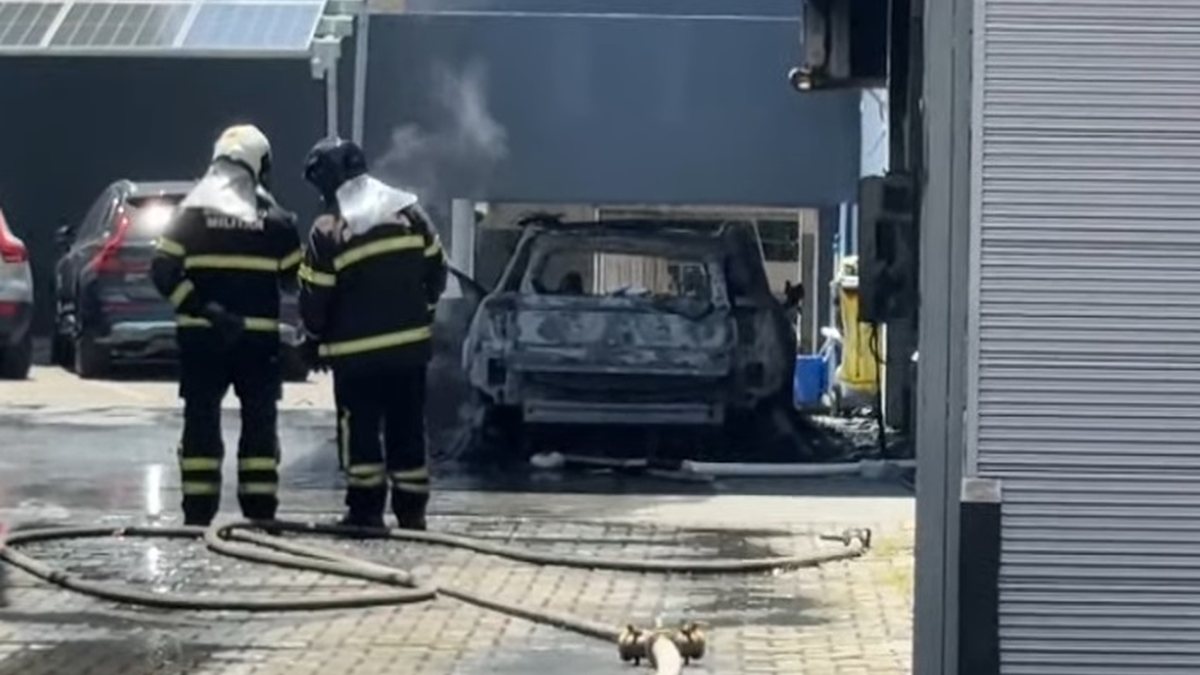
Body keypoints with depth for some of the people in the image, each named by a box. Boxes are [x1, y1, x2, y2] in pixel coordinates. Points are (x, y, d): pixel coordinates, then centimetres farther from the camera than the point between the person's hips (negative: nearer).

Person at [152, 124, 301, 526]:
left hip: (199, 334, 0)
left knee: (201, 418, 5)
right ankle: (259, 510, 5)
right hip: (259, 335, 0)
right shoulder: (274, 219, 0)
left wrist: (200, 308, -13)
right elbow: (297, 277, 3)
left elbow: (163, 270, -10)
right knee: (259, 420, 9)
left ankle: (198, 511, 1)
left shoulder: (192, 211, 0)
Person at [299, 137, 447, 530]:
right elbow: (436, 269, 9)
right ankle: (411, 509, 13)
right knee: (407, 428, 11)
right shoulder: (408, 211, 2)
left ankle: (366, 508, -1)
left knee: (360, 431, 4)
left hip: (356, 351, -4)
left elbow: (314, 298, -8)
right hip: (411, 344, 4)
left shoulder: (328, 230, -12)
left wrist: (315, 338, 10)